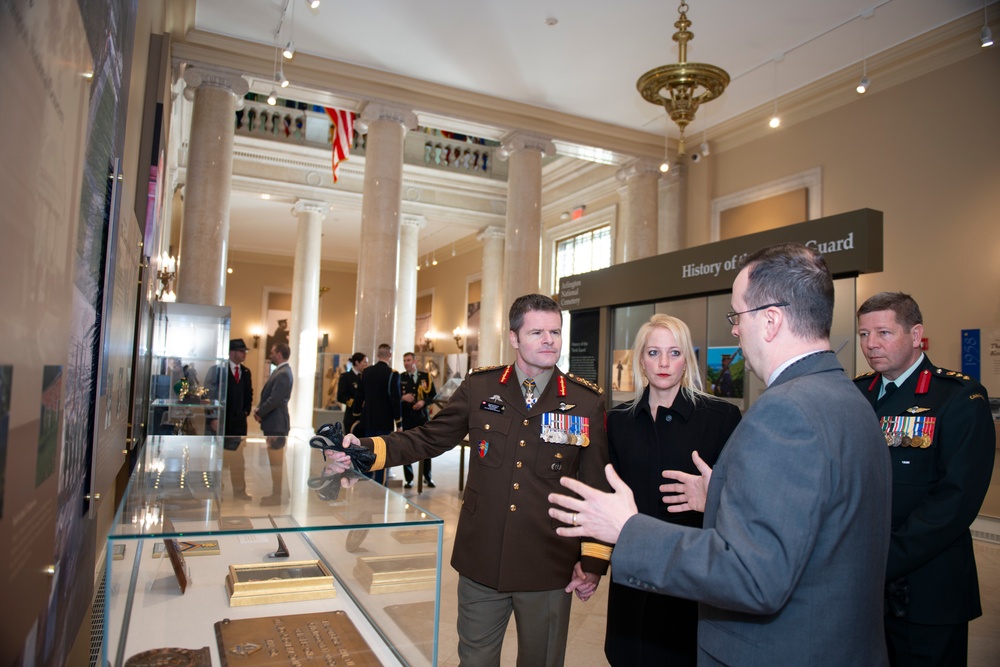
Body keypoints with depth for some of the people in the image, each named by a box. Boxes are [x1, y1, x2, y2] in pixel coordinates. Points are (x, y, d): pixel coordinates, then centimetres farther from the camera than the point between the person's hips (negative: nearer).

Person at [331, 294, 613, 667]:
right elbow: (429, 439, 3)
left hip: (549, 571, -1)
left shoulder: (587, 403, -6)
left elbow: (597, 488, -2)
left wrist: (593, 560, -3)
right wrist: (367, 450, -10)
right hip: (481, 563, 1)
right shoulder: (479, 388, -3)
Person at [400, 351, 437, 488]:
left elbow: (434, 395, 4)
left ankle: (427, 477, 20)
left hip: (422, 415, 1)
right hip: (406, 416, 0)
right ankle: (409, 479, 13)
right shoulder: (400, 378, 2)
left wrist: (423, 401, -12)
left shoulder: (425, 376, 4)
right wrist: (402, 398, -18)